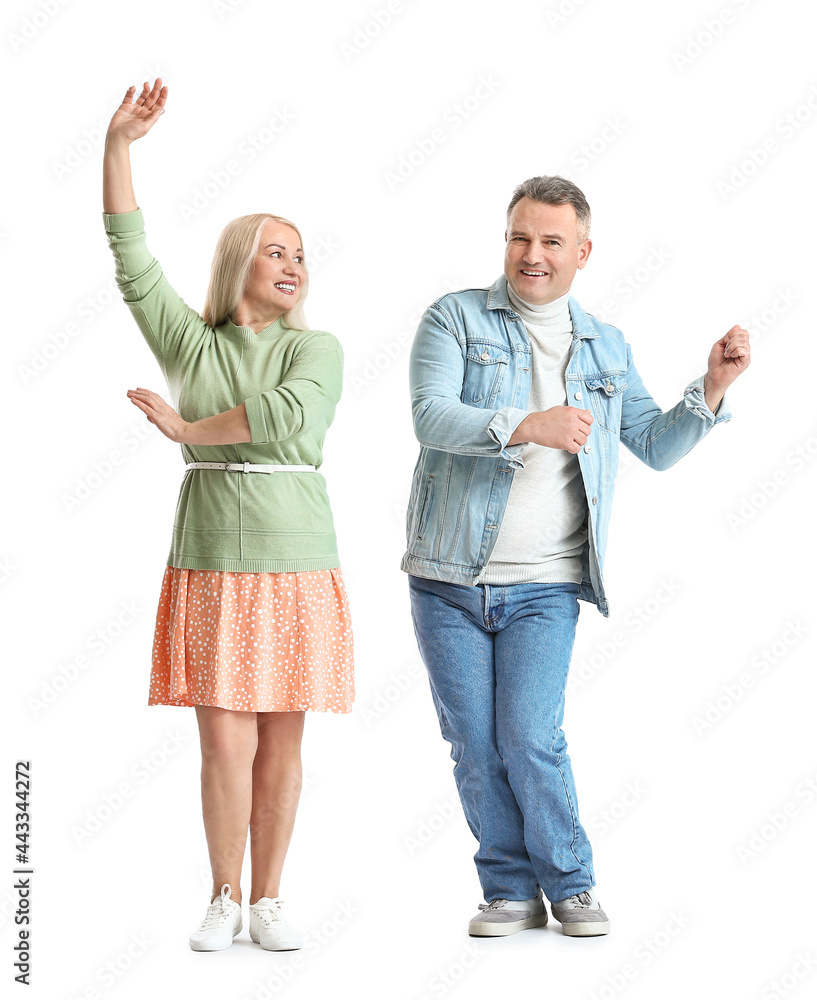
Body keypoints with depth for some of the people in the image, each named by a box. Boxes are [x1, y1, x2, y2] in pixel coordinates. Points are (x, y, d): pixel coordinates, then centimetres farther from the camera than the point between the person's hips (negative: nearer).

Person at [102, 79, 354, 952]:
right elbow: (132, 262, -4)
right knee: (226, 745, -3)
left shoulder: (316, 349, 2)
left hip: (297, 573, 0)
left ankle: (268, 902, 16)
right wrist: (119, 144, -12)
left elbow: (289, 415, -18)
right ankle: (224, 902, 12)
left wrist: (187, 429, -10)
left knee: (281, 746, 5)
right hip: (212, 570, 0)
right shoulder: (189, 343, 6)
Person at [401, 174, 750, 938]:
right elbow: (431, 416, -17)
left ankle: (570, 884, 10)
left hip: (544, 587, 1)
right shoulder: (456, 318, -1)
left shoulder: (605, 347, 12)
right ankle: (511, 891, 19)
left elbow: (656, 445, 13)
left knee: (530, 739, -10)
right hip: (448, 580, 0)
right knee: (474, 746, 3)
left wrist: (712, 387, -3)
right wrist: (526, 426, -33)